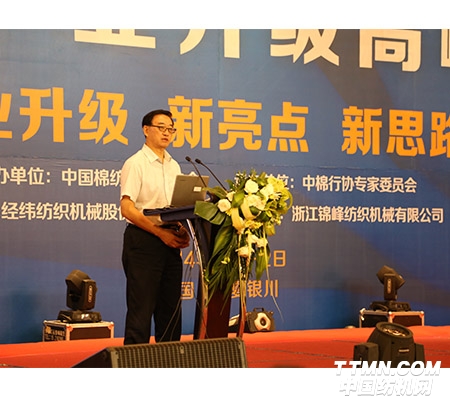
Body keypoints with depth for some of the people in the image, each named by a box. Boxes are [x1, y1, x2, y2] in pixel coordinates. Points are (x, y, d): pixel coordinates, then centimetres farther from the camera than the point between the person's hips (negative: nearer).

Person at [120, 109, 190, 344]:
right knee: (141, 308, -6)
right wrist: (161, 232, -18)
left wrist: (182, 231, -2)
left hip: (169, 243, 7)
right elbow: (127, 209, -14)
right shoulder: (135, 164, -6)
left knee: (170, 307, 9)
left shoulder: (174, 166, 15)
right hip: (143, 241, -7)